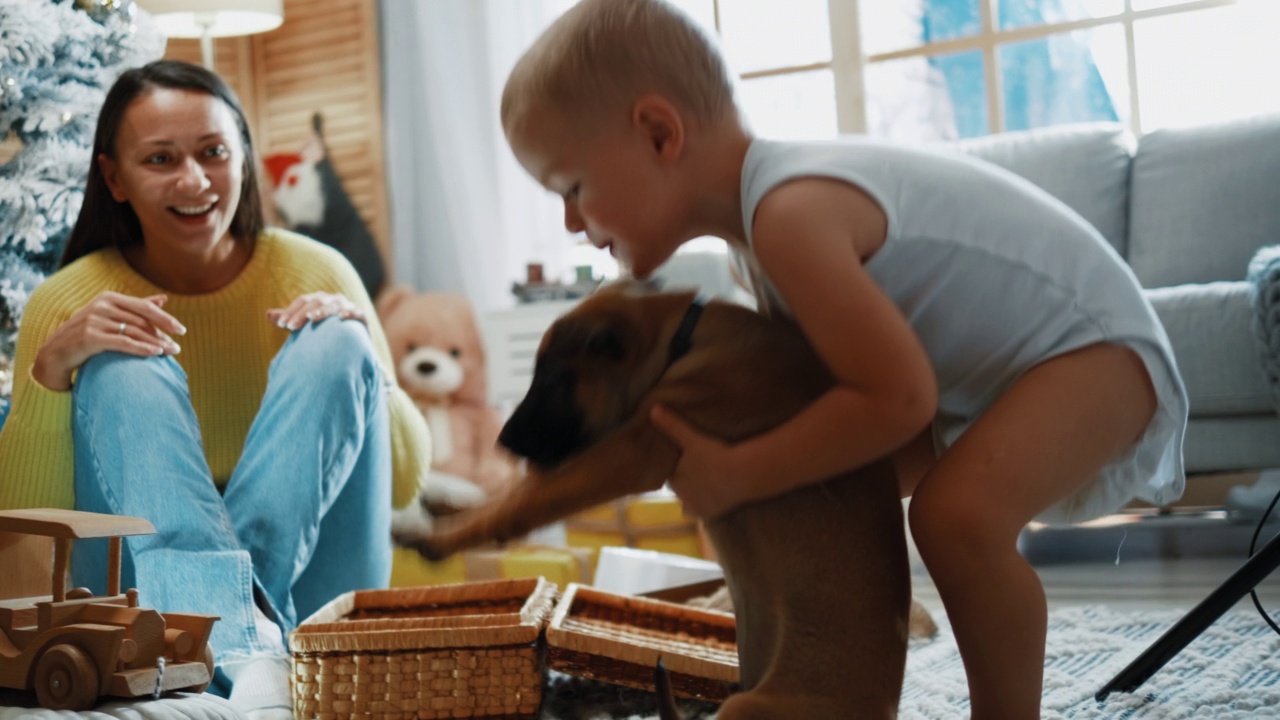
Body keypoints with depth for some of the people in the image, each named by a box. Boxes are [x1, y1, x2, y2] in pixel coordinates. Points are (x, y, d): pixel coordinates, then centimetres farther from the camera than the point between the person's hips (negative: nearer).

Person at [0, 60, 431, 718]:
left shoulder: (316, 274, -1)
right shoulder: (70, 304, -3)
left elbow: (405, 480, 2)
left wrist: (353, 346, -15)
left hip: (306, 589, 1)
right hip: (150, 603, 0)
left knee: (333, 345, -17)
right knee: (123, 370, -23)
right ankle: (245, 650, -43)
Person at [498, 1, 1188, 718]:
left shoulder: (794, 211, -30)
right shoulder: (769, 205, 1)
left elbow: (898, 398, -33)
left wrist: (737, 476, -26)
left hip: (1094, 345, -10)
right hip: (993, 372, 10)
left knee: (958, 515, -34)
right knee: (819, 488, 12)